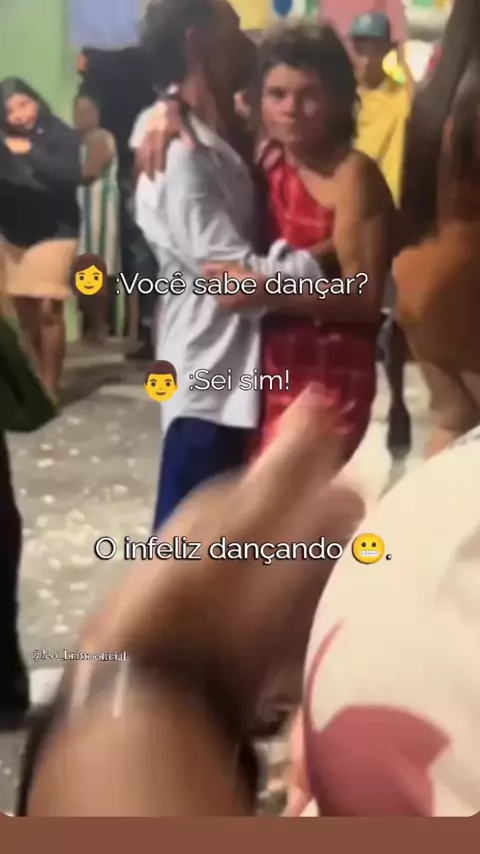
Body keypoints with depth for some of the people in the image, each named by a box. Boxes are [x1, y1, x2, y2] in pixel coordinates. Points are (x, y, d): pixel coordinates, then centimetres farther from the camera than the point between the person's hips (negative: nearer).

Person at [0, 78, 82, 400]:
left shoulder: (62, 135, -3)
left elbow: (71, 175, -17)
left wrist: (31, 152, -18)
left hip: (54, 233, -4)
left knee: (48, 310, -10)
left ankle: (50, 389, -5)